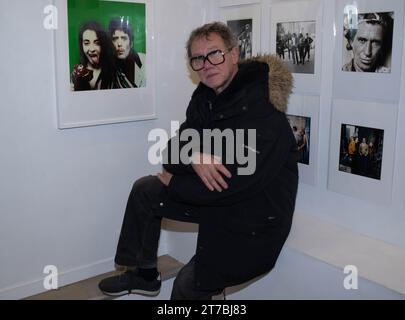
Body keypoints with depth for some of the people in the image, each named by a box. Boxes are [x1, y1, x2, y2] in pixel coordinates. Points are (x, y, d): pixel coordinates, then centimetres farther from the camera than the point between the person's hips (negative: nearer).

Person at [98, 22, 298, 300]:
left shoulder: (262, 108, -27)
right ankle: (144, 275, 26)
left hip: (254, 218, -8)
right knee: (144, 190, 11)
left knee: (189, 287, -4)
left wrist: (172, 181, -17)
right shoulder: (205, 95, 0)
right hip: (217, 197, 8)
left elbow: (237, 184, -31)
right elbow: (173, 148, -1)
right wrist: (194, 158, -27)